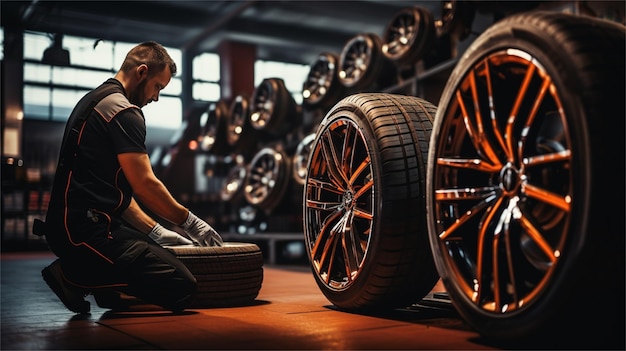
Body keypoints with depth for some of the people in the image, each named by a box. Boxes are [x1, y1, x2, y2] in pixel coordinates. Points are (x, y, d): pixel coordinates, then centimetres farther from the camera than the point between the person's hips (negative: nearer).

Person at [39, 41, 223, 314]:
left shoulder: (95, 100, 20)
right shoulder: (123, 111, -12)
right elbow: (145, 185, -15)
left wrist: (155, 232, 15)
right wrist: (189, 221, -1)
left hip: (71, 225, 11)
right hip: (88, 229, -11)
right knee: (181, 289, -18)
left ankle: (78, 270, 8)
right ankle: (78, 277, -7)